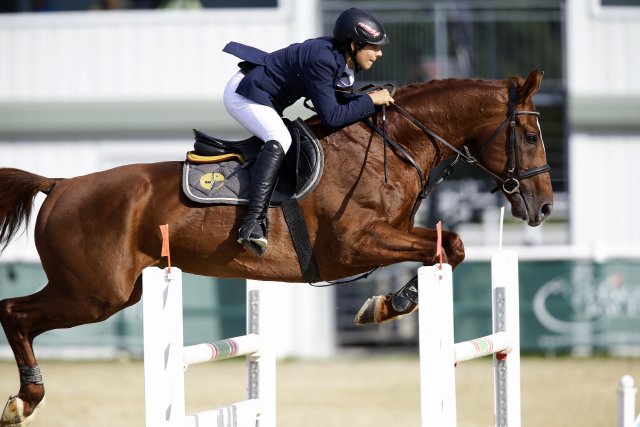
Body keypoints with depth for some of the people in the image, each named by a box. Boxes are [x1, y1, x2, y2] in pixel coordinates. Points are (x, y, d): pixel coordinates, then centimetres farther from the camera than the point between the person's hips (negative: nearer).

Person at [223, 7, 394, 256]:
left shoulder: (341, 59, 0)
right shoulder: (321, 59, -29)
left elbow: (335, 100, 11)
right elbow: (331, 117, -30)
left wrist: (376, 99, -3)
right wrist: (370, 101, -21)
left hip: (263, 99, 11)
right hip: (243, 93, -11)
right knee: (279, 139, -31)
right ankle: (253, 223, -41)